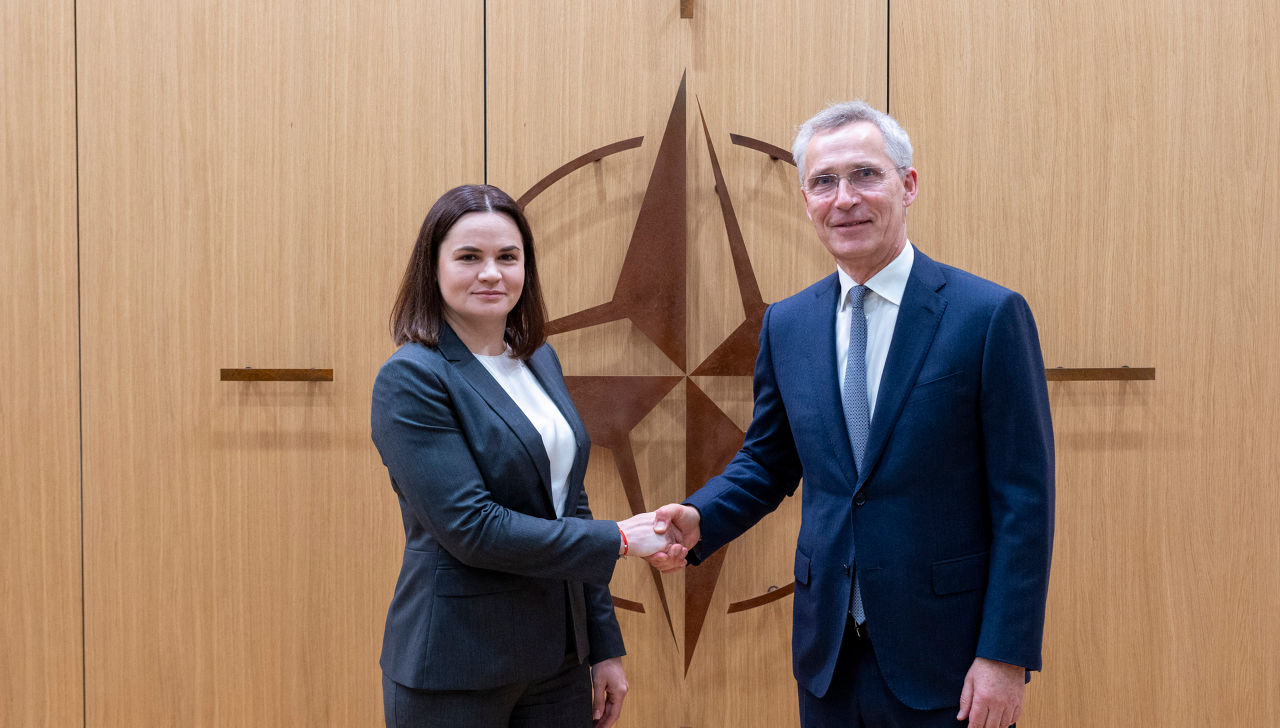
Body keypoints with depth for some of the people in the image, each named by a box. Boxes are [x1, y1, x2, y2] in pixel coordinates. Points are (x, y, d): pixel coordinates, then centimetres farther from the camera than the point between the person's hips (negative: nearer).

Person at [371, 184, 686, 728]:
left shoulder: (540, 360, 8)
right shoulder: (410, 380, -14)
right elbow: (471, 528, -21)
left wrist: (605, 647, 11)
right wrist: (618, 539, -15)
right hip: (456, 671, -6)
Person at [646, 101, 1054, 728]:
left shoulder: (990, 315, -11)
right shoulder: (786, 324, 4)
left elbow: (1024, 499, -11)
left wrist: (1006, 655, -13)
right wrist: (698, 519, -7)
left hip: (946, 656, -4)